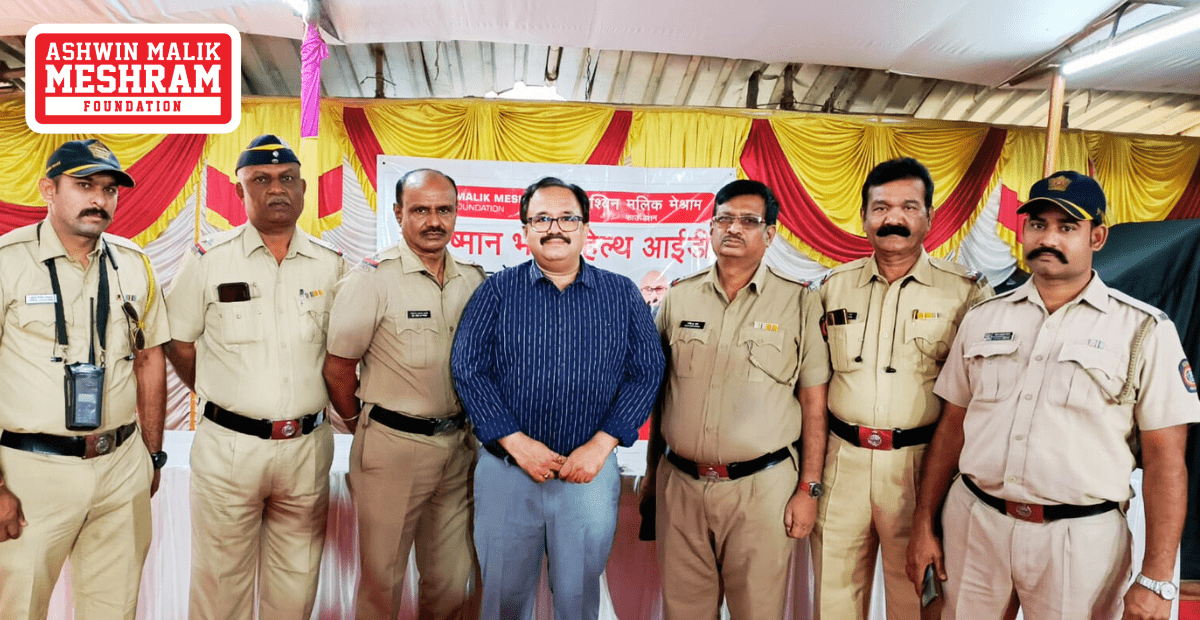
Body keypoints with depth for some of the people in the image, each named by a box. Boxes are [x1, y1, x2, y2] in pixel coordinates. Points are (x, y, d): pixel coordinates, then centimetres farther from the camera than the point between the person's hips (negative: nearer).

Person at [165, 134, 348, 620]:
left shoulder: (331, 265, 3)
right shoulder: (209, 260, -2)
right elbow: (178, 343, 5)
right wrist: (225, 400, 5)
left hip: (308, 448, 2)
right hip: (228, 447, -2)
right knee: (221, 580, 9)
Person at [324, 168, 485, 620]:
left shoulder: (474, 280, 4)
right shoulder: (371, 279, -11)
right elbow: (338, 368, -6)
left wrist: (461, 427, 8)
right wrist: (367, 427, 3)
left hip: (458, 444, 5)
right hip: (392, 446, -4)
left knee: (452, 581, 16)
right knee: (382, 577, 10)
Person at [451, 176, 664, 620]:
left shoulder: (623, 295, 4)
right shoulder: (496, 292, 2)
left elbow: (646, 372, 0)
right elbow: (468, 368, -5)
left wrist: (600, 445, -10)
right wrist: (517, 443, -13)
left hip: (591, 472, 1)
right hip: (507, 470, 0)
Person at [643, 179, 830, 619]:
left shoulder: (799, 303, -2)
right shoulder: (679, 298, 6)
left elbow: (814, 403, 0)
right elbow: (659, 392, 11)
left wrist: (808, 489, -4)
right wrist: (652, 475, 12)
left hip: (762, 486, -2)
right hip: (680, 484, 3)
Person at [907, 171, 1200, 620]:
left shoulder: (1144, 330, -4)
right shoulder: (983, 318, 5)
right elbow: (952, 427, 7)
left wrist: (1157, 579, -9)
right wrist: (923, 524, 5)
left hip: (1080, 538, -2)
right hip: (973, 523, 3)